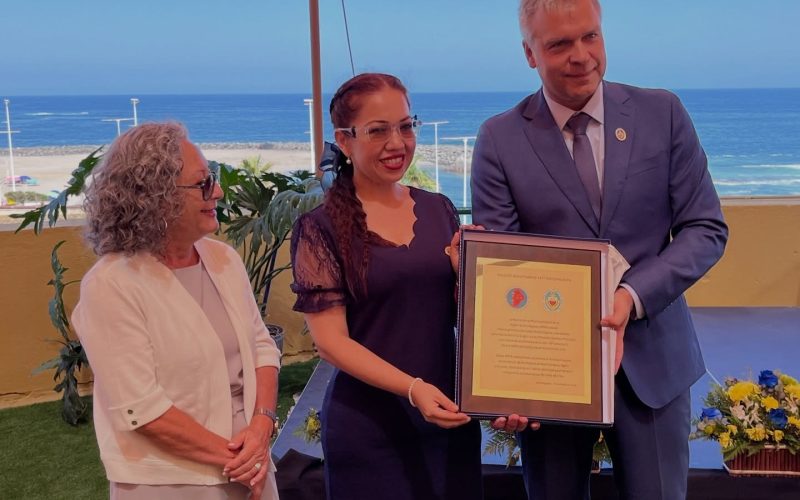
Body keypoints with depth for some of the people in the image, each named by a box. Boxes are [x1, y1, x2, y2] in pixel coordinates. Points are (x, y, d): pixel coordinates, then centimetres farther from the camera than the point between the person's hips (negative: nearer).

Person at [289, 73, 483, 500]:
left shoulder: (439, 210, 5)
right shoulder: (320, 228, -8)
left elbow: (463, 315, 11)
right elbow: (330, 340, -12)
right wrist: (413, 388, -22)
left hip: (451, 417, 4)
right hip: (368, 428, -4)